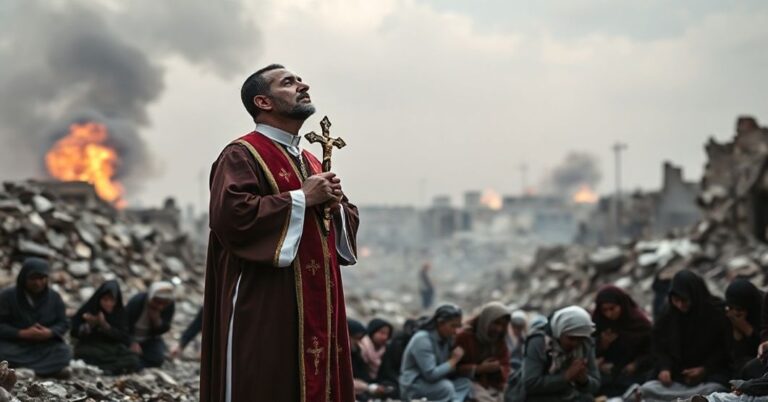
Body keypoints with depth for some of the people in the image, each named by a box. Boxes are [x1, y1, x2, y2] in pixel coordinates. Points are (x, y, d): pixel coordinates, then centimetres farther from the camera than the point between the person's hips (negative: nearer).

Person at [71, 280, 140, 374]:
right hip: (90, 348, -1)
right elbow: (74, 332, 1)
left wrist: (105, 325, -20)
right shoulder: (88, 309, -2)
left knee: (134, 361, -28)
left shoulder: (120, 312, 1)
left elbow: (125, 338, -7)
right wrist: (89, 325, -19)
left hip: (113, 350, 1)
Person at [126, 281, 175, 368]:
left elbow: (163, 329, -12)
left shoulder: (170, 305, -16)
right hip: (130, 337, -3)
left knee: (157, 359, -21)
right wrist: (132, 343, -29)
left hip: (149, 339, 3)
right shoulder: (137, 301, -26)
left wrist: (156, 319, -33)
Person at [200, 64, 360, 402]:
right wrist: (301, 199, -16)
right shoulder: (241, 155, -6)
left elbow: (349, 219, 22)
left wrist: (335, 205, -1)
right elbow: (231, 215, -21)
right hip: (264, 308, -8)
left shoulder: (312, 163, 20)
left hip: (316, 308, 8)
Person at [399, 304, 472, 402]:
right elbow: (431, 375, -28)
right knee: (446, 387, -31)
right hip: (413, 388, -8)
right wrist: (453, 360, -18)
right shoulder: (422, 340, -21)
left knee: (465, 383, -11)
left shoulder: (447, 338, 4)